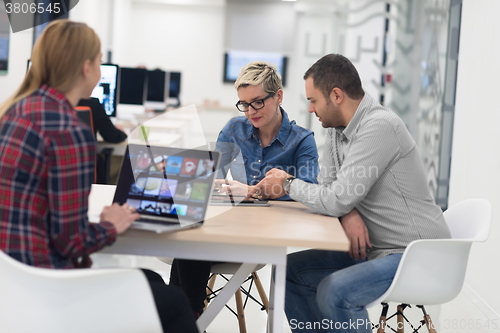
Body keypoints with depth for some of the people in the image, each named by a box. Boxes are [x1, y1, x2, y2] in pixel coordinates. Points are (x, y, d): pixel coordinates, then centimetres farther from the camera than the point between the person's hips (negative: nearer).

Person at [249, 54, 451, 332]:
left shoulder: (380, 127, -22)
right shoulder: (337, 128, 8)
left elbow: (337, 200, -24)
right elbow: (330, 187, 9)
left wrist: (288, 184, -8)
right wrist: (349, 213, -14)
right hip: (375, 248, 9)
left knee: (333, 291, -29)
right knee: (291, 271, 5)